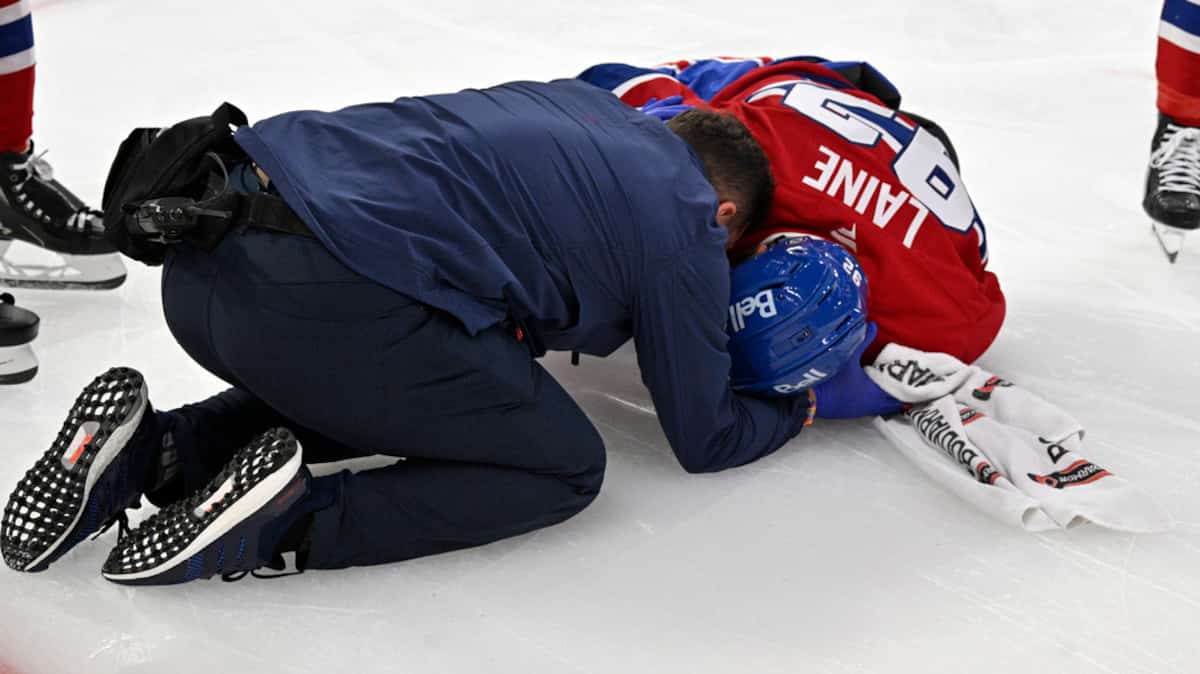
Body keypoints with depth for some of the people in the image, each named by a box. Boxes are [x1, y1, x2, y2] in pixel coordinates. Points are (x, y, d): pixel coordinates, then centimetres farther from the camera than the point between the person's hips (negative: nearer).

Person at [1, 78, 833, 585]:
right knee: (564, 466, 12)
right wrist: (792, 412, 37)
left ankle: (150, 451, 15)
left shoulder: (582, 100, 26)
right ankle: (290, 518, -6)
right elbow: (703, 439, 19)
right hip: (335, 302, -8)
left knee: (373, 388, 35)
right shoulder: (689, 231, 8)